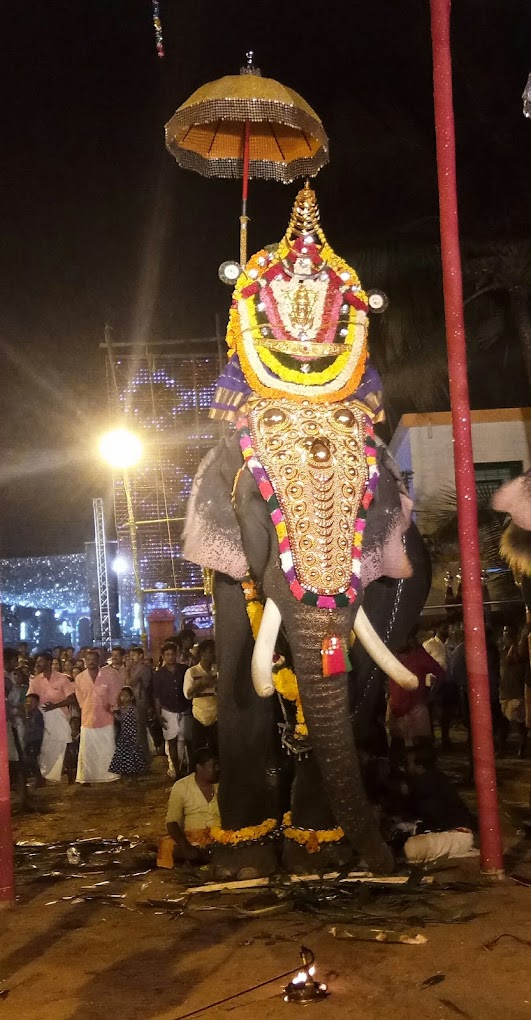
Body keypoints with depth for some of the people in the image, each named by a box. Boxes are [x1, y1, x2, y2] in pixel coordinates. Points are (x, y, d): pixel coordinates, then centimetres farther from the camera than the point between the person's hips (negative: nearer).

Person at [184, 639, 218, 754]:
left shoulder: (218, 671, 5)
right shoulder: (191, 671, -2)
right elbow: (187, 694, -8)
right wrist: (201, 683, -20)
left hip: (216, 717, 2)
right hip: (199, 717, -2)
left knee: (216, 749, 8)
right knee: (197, 750, 5)